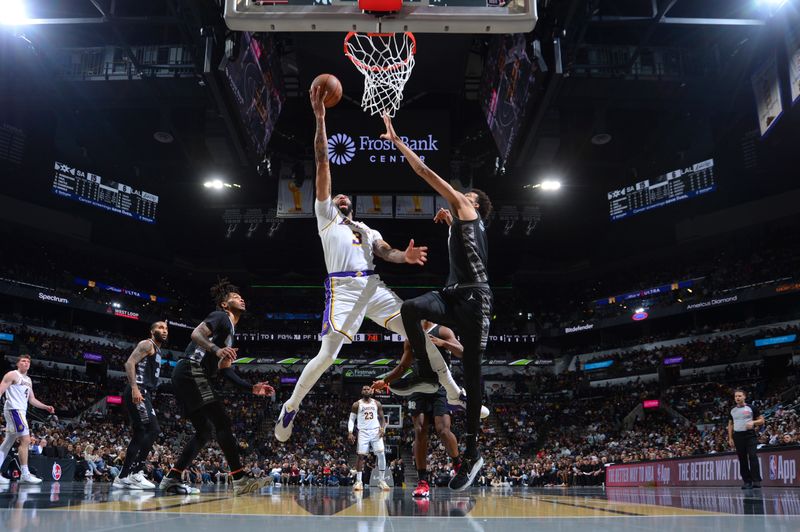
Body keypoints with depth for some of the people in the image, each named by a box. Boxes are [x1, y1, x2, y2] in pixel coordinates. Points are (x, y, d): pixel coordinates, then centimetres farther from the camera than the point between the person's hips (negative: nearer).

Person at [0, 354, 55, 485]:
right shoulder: (12, 375, -4)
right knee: (25, 440, -15)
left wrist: (46, 407, 14)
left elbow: (32, 399, 25)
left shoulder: (28, 380, 20)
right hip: (14, 409, -9)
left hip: (21, 411, 9)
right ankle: (25, 474, -15)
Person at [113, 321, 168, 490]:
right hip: (138, 392, -10)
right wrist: (134, 388, -26)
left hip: (144, 394, 10)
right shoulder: (147, 344, -1)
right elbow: (129, 363, -15)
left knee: (140, 435, 8)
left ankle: (123, 477, 11)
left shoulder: (157, 351, 28)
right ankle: (135, 473, -19)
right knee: (153, 429, -18)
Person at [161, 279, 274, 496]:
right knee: (222, 422, -15)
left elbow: (224, 368, 25)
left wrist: (252, 388, 20)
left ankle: (171, 479, 15)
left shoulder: (230, 329, 26)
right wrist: (216, 349, -35)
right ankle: (240, 480, -19)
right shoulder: (221, 316, -1)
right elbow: (197, 333, -18)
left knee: (204, 430, 13)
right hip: (191, 371, -11)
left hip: (186, 377, 11)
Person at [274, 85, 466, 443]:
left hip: (374, 287, 5)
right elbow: (323, 165, 9)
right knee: (327, 355, -12)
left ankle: (455, 395, 7)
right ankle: (290, 408, 8)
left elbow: (385, 252, 13)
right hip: (344, 288, -4)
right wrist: (320, 119, 2)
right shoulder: (326, 215, 17)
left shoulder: (367, 230, 32)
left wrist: (405, 256, -11)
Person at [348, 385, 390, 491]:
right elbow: (351, 419, 5)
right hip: (363, 432, -1)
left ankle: (382, 481, 0)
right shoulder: (357, 404, 5)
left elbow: (382, 418, 14)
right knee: (361, 456, -5)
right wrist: (350, 432, -8)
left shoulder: (377, 404, 10)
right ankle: (358, 482, 4)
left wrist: (383, 428, -5)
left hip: (376, 431, 1)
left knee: (381, 455, -8)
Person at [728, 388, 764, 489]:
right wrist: (730, 438, 10)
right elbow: (730, 425, 18)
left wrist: (753, 422, -16)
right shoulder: (732, 411, 12)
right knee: (742, 459, 4)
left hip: (750, 435, -4)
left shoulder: (751, 408, 1)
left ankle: (756, 480, -13)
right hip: (738, 436, 4)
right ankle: (747, 481, 9)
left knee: (752, 456, -15)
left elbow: (761, 420, 3)